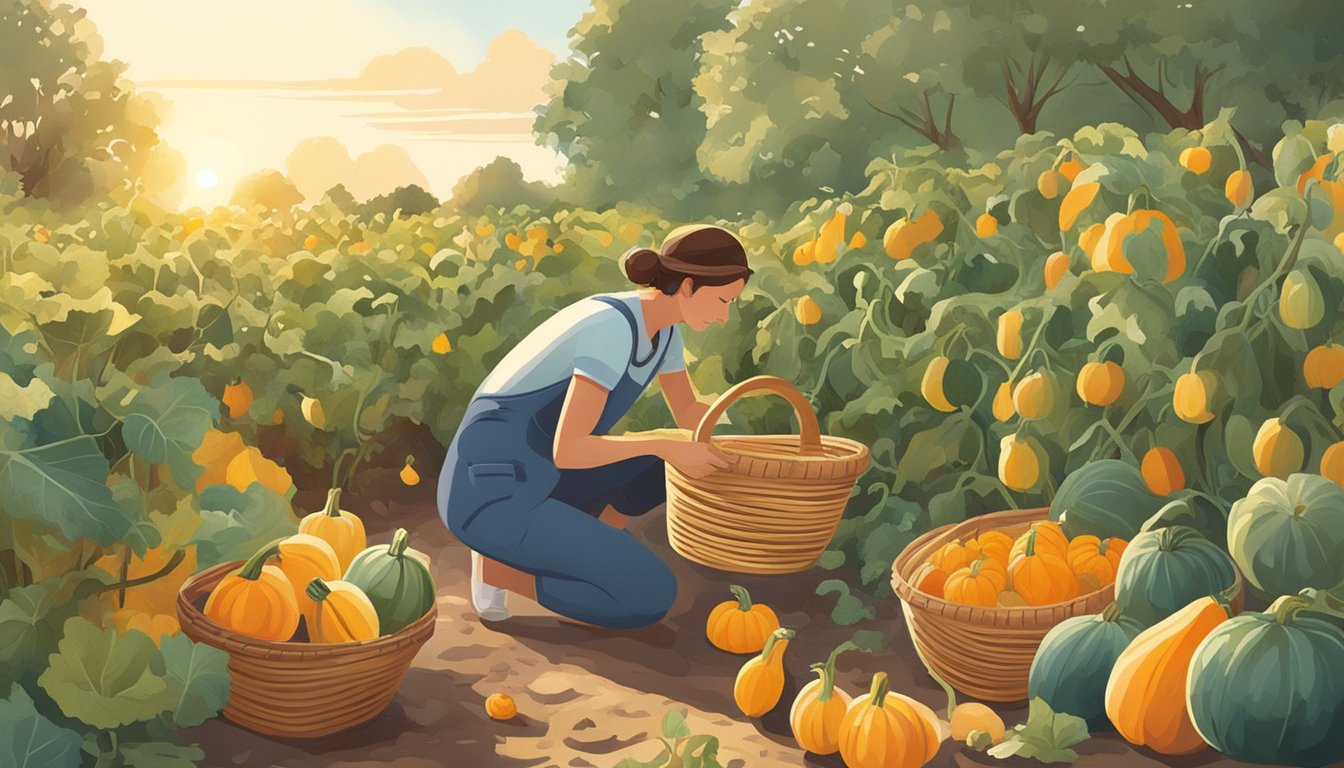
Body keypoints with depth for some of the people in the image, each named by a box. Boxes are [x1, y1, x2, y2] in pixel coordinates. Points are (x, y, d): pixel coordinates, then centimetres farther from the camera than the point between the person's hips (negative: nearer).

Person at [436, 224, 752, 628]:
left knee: (678, 457, 13)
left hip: (531, 479, 9)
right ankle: (497, 567, -2)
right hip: (492, 494, -9)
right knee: (652, 596, -14)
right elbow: (567, 451, -26)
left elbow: (689, 412, 18)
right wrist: (662, 443, -20)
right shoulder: (612, 328, -23)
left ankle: (577, 554, 14)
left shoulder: (661, 325, 5)